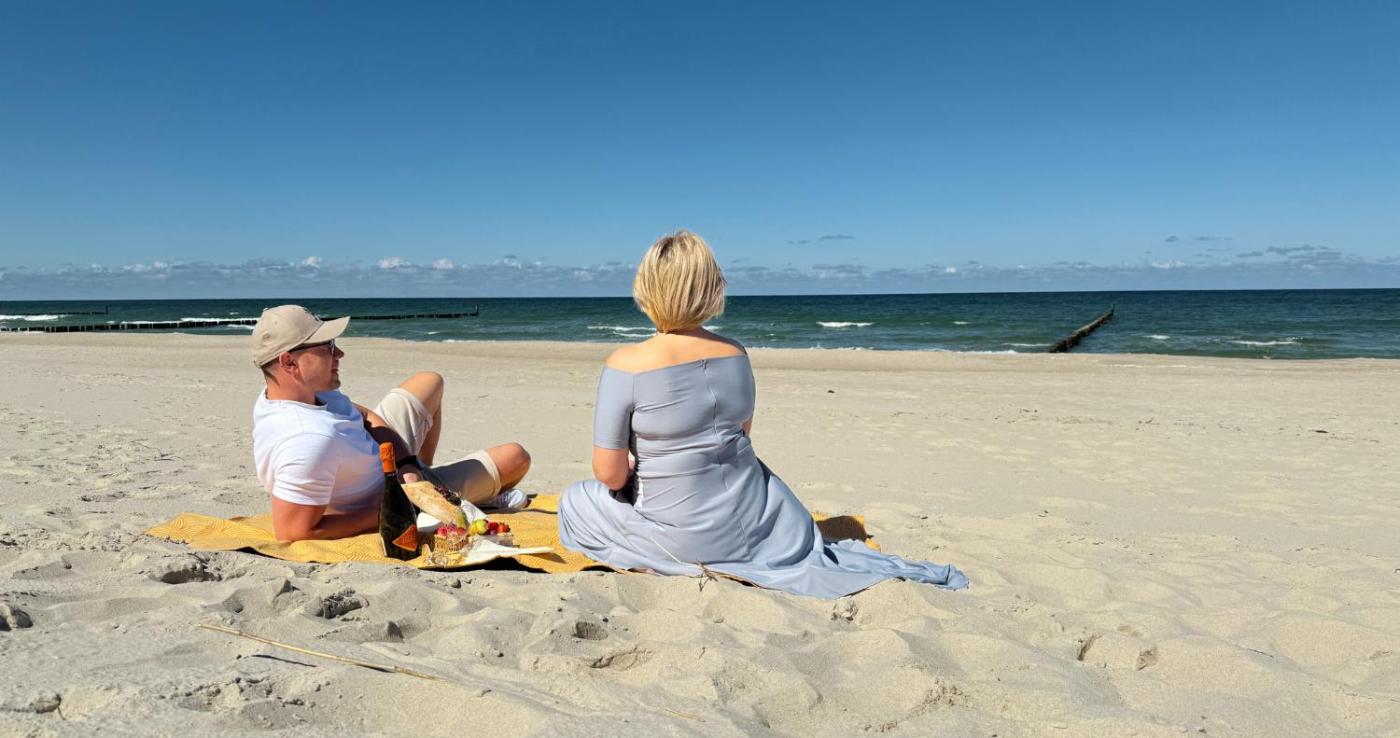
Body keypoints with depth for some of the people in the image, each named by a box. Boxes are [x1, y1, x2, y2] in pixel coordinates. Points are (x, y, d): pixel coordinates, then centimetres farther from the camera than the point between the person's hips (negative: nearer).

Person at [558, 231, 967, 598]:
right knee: (810, 551, 34)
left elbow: (609, 473, -16)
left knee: (576, 501, 21)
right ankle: (910, 574, 14)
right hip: (748, 518, 4)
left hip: (681, 535, -4)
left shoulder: (626, 364, -20)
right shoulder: (736, 353, -4)